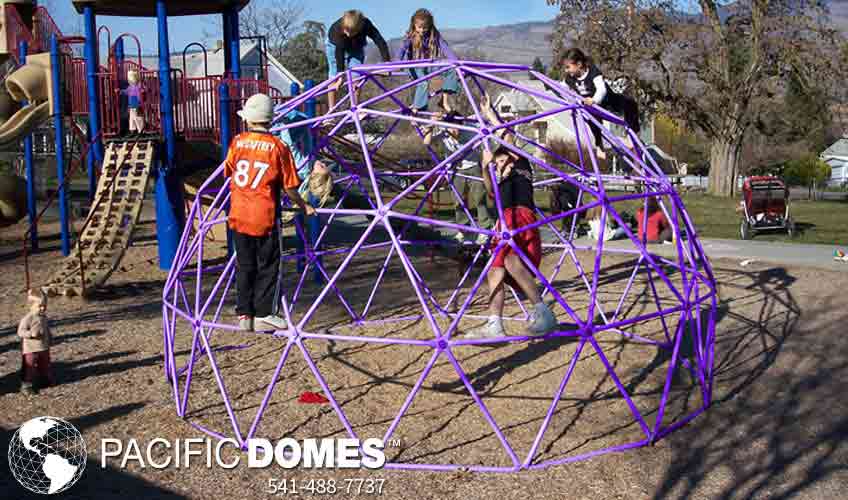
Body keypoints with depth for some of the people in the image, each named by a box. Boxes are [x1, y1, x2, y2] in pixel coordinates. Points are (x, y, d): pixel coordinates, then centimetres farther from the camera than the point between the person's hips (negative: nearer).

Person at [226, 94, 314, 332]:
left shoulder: (237, 142, 0)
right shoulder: (278, 147, -9)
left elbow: (229, 174, 12)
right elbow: (289, 188, -7)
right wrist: (304, 207, 9)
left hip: (239, 215, 4)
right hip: (265, 217, -3)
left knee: (244, 266, 13)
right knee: (268, 267, 9)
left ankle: (244, 315, 17)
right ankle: (263, 315, 11)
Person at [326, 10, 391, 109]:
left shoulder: (366, 25, -37)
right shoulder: (337, 28, -40)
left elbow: (380, 41, -38)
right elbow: (339, 52, -41)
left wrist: (387, 62, -49)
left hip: (357, 47, 2)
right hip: (336, 45, -2)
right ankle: (331, 110, -3)